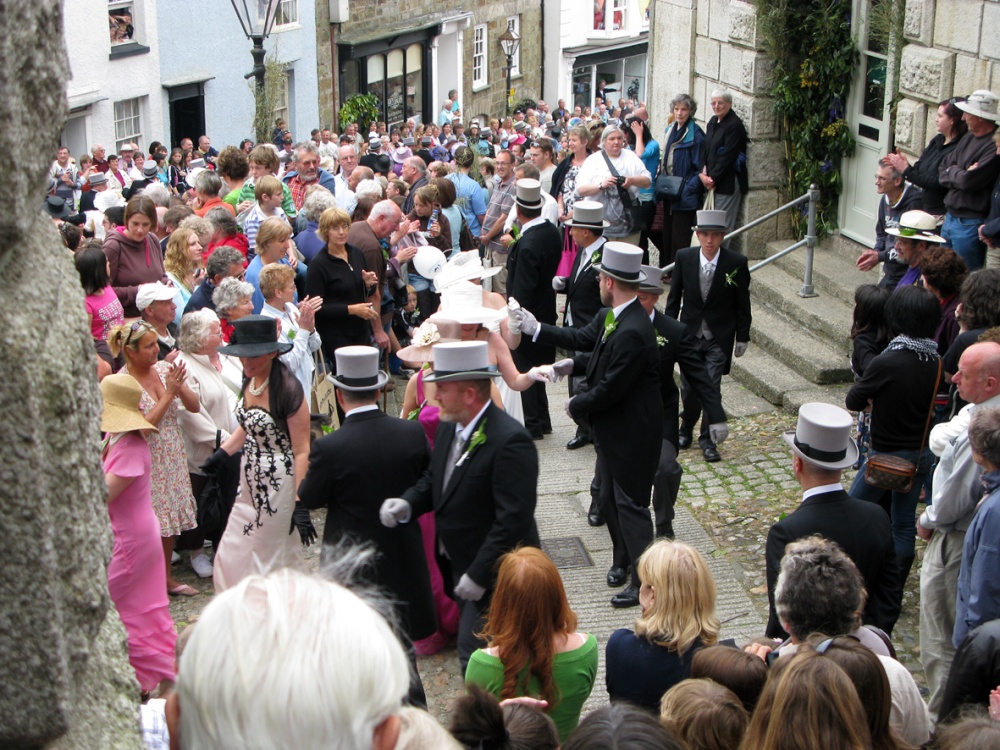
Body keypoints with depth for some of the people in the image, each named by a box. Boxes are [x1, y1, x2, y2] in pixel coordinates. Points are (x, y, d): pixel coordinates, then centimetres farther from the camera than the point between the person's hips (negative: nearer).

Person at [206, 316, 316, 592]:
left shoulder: (288, 388, -21)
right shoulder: (250, 380, 2)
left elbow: (302, 452, -20)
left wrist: (300, 504, -22)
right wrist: (222, 453, 11)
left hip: (280, 484, -8)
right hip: (251, 481, 8)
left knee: (268, 559, 4)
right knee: (233, 554, 14)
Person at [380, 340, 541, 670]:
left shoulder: (510, 441, -26)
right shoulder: (448, 428, 3)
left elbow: (513, 519, -27)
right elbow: (434, 478, 16)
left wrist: (479, 574, -26)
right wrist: (408, 503, -6)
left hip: (493, 572, -9)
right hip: (459, 563, 9)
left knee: (475, 658, -5)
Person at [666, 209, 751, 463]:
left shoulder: (736, 263, -11)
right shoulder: (684, 257, -6)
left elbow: (742, 304, -2)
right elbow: (674, 297, 5)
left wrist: (742, 337, 1)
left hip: (719, 338, -2)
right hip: (689, 334, 2)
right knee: (688, 388, 10)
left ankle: (708, 438, 10)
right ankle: (686, 430, 35)